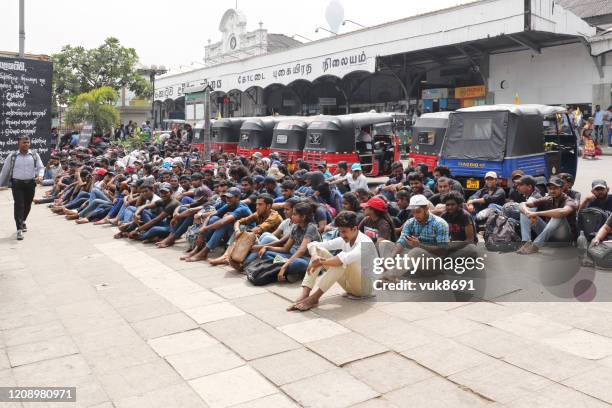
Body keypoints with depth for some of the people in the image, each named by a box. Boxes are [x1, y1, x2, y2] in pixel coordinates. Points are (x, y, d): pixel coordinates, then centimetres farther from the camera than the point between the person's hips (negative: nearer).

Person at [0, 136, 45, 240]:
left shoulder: (34, 155, 4)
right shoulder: (12, 156, 0)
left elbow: (41, 167, 1)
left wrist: (40, 176, -20)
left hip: (30, 183, 2)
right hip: (17, 184, -2)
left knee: (27, 205, 15)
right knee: (18, 205, -9)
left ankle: (23, 221, 42)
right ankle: (19, 229, -9)